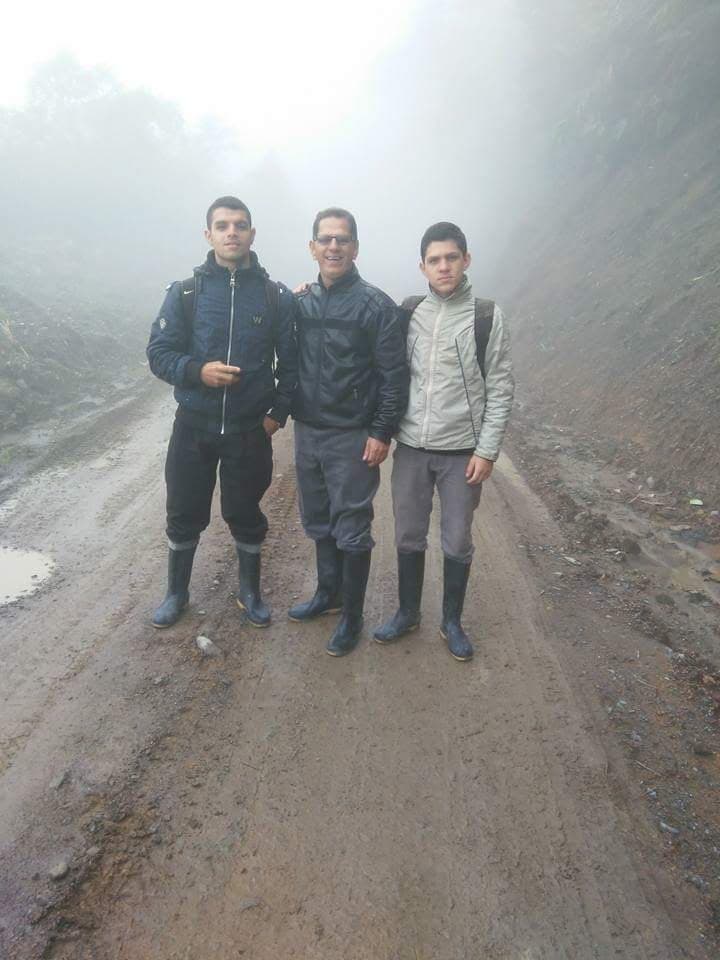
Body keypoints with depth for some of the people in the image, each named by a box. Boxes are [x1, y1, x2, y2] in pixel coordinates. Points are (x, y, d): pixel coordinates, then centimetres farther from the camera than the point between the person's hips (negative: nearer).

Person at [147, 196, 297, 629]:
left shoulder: (277, 297, -1)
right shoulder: (185, 292, -1)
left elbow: (290, 361, 2)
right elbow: (159, 353, -3)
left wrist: (279, 412, -6)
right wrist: (198, 370, -20)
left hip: (250, 431, 0)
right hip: (194, 427, 1)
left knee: (246, 516, 12)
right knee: (185, 516, 13)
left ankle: (251, 593, 34)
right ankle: (177, 593, 34)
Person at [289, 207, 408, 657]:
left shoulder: (375, 305, -9)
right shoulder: (302, 303, 8)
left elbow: (394, 375, -11)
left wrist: (381, 433, -14)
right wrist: (284, 412, 11)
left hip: (352, 439, -6)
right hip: (307, 433, 6)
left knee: (352, 532, 3)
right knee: (318, 523, 17)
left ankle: (352, 614, 19)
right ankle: (328, 592, 36)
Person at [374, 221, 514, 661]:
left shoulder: (487, 316, -4)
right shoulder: (408, 311, 4)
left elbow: (500, 388, -5)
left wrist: (487, 451, -8)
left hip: (462, 451, -2)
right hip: (410, 447, 2)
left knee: (458, 542, 8)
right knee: (408, 537, 12)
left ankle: (452, 621, 27)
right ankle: (408, 613, 30)